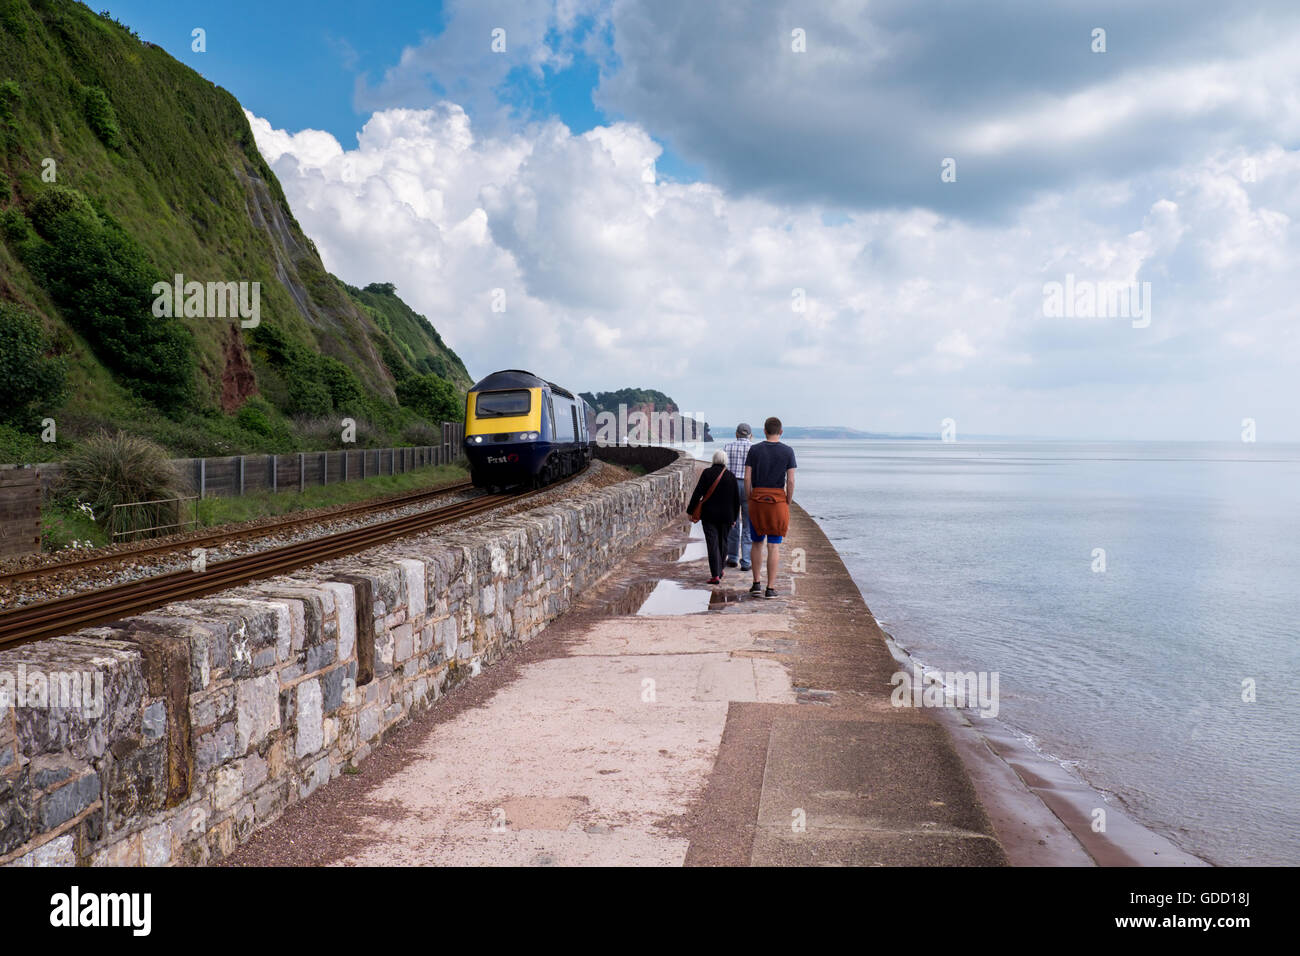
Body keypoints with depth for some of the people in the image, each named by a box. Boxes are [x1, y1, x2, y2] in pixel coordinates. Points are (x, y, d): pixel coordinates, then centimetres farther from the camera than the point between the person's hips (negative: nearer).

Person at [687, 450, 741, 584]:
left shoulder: (707, 473, -6)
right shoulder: (730, 476, 0)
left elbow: (697, 493, -9)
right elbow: (736, 499, 4)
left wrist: (691, 510, -2)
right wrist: (734, 518, 13)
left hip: (709, 514, -2)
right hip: (726, 516, 2)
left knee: (712, 543, -3)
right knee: (723, 541, 19)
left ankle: (715, 575, -10)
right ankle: (720, 569, 32)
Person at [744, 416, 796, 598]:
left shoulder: (754, 450, -1)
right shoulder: (788, 451, -3)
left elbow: (747, 478, -3)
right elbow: (790, 481, -6)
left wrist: (749, 501, 7)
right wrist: (788, 503, 4)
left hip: (757, 500, 1)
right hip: (778, 500, -1)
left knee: (757, 543, 15)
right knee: (774, 546, 2)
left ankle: (756, 583, 13)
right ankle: (771, 588, 1)